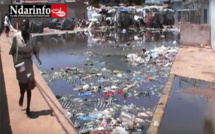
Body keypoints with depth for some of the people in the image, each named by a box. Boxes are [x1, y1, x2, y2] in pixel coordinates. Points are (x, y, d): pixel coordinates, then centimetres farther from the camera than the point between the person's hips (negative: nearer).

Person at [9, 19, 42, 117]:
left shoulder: (31, 38, -3)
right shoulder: (16, 36, -9)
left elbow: (35, 49, 7)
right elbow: (13, 51, -1)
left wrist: (37, 58, -11)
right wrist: (14, 62, -5)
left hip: (29, 64, 2)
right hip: (19, 64, -2)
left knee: (29, 88, 6)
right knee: (22, 86, 2)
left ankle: (28, 108, 19)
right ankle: (21, 96, 40)